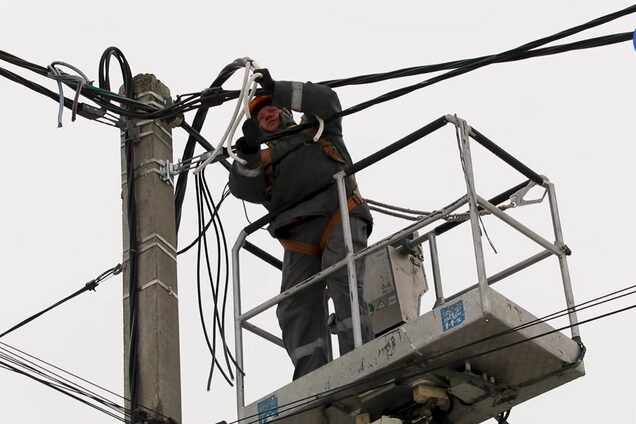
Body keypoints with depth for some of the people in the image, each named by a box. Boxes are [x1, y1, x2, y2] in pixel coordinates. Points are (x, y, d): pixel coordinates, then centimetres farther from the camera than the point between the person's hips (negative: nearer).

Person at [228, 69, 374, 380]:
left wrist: (278, 91, 7)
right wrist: (248, 152, 0)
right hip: (299, 232, 3)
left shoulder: (318, 130, 31)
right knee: (296, 308, -15)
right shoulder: (264, 160, 34)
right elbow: (243, 188, 15)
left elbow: (326, 101, 11)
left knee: (342, 283, -25)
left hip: (339, 214, -3)